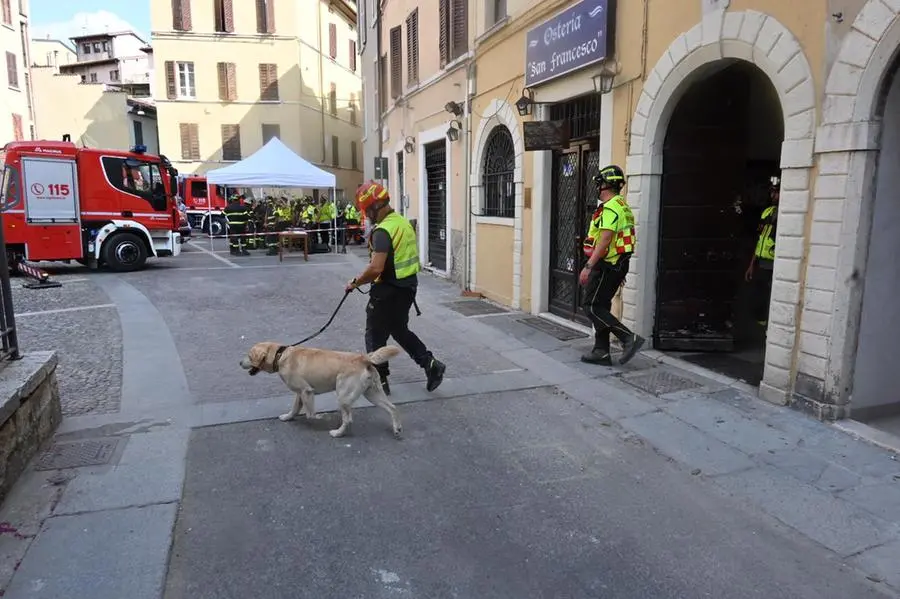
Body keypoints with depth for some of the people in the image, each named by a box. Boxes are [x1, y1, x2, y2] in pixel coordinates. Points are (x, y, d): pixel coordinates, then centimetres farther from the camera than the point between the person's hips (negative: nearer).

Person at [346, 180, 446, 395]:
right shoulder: (404, 223, 7)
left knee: (375, 336, 9)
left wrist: (355, 282, -14)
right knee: (400, 330, 23)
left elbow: (376, 268, -29)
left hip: (388, 291, -9)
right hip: (408, 287, 9)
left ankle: (379, 381, 18)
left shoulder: (383, 231, -22)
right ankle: (431, 363, 15)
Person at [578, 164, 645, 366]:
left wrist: (588, 266, -26)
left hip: (607, 265, -10)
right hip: (618, 264, 10)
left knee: (591, 306, -6)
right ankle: (601, 352, 16)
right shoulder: (622, 206, 17)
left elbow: (605, 240, -25)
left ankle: (629, 338, -9)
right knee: (600, 307, 13)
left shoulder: (611, 208, -16)